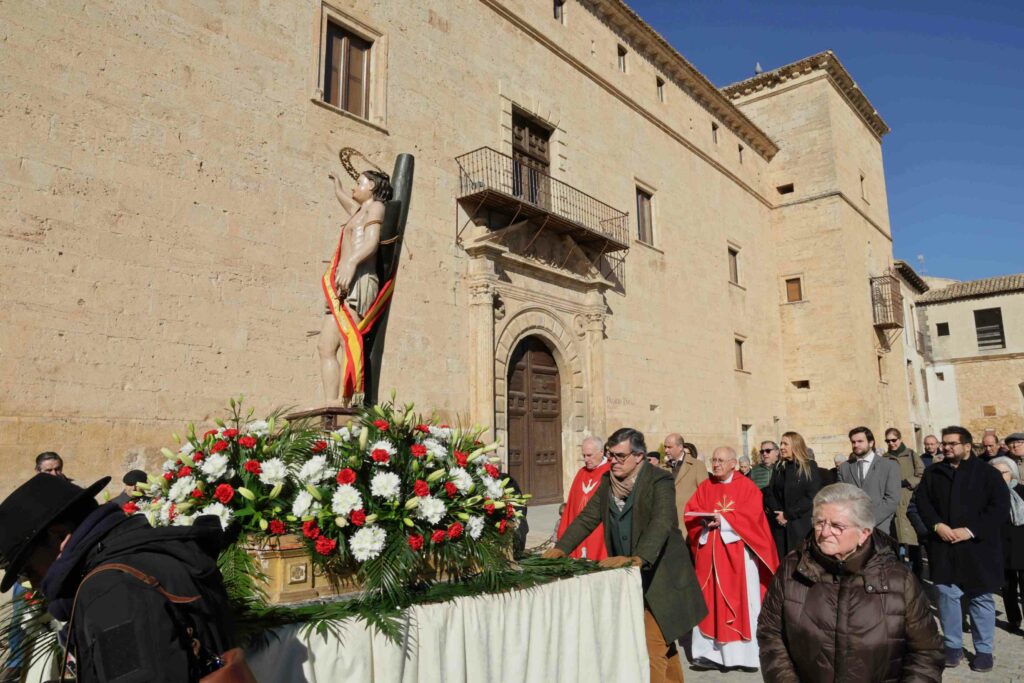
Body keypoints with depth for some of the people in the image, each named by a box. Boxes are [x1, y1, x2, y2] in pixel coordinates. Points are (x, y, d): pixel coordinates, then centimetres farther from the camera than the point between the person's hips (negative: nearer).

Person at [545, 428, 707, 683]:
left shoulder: (660, 481, -15)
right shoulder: (608, 481, 4)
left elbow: (661, 524, -28)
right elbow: (587, 517, 7)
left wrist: (637, 559, -42)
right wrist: (560, 548, -4)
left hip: (659, 576, -6)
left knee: (652, 646, -8)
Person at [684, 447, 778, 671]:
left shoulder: (747, 487, -1)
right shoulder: (705, 487, 9)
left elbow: (751, 515, -12)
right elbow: (690, 513, 4)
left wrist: (722, 520, -17)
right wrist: (706, 521, -15)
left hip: (738, 552, -3)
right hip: (710, 553, 3)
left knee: (741, 599, 1)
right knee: (711, 600, 4)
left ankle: (747, 653, 9)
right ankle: (712, 652, 9)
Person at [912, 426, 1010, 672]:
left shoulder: (987, 473, -2)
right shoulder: (932, 472, 8)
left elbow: (1001, 506, -8)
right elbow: (921, 500, 6)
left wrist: (971, 530, -15)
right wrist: (937, 525, -11)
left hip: (978, 545, -2)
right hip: (943, 545, 2)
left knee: (981, 597, 7)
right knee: (947, 594, 4)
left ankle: (984, 650, 20)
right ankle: (953, 646, 16)